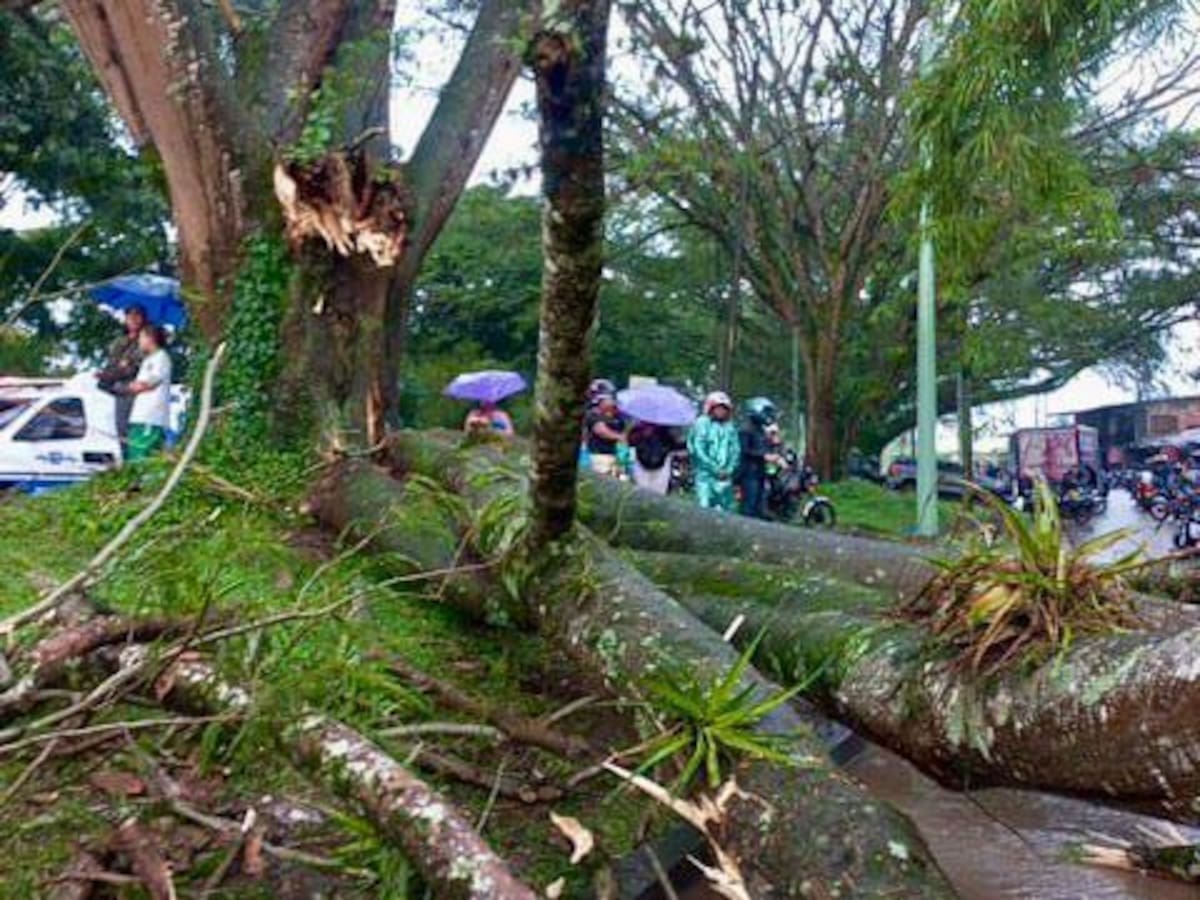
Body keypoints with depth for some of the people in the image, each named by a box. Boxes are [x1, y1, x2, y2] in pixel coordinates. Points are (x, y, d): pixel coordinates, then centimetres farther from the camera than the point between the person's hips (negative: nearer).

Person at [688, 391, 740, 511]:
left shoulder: (730, 427, 11)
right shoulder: (702, 423, -3)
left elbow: (736, 450, 11)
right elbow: (698, 449, -8)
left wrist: (729, 469, -3)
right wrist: (714, 468, -9)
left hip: (725, 475, 5)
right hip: (705, 473, -5)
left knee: (725, 508, 4)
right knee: (704, 507, -11)